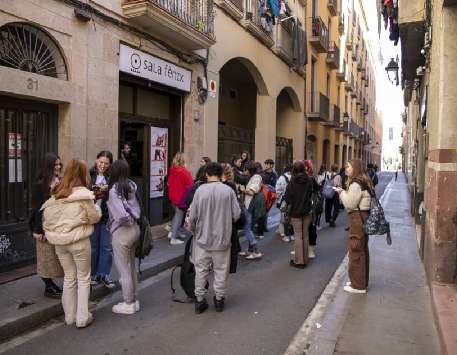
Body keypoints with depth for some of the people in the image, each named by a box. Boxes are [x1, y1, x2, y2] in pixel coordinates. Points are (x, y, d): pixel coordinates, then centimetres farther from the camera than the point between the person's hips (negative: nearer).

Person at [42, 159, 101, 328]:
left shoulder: (55, 194, 1)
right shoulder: (83, 194, -15)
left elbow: (46, 217, 3)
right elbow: (94, 217, -8)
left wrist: (53, 232, 14)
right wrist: (96, 207, 11)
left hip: (59, 242, 5)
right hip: (79, 241, -5)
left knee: (69, 277, 18)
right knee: (83, 278, 10)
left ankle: (70, 316, 27)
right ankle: (82, 317, 14)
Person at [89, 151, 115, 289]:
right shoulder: (89, 175, -1)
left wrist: (108, 189, -19)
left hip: (107, 215, 1)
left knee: (107, 246, 6)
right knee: (92, 246, 12)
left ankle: (104, 274, 20)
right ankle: (93, 274, 27)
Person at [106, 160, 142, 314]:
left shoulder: (114, 190, -17)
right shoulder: (131, 185, 3)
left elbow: (121, 215, -24)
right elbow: (137, 208, 3)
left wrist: (128, 221, -6)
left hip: (122, 232, -7)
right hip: (135, 228, 7)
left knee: (124, 269, 7)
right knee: (131, 266, 19)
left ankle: (128, 304, 19)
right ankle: (133, 300, 30)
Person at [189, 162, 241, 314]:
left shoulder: (200, 190, -10)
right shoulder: (228, 190, -10)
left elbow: (192, 216, -7)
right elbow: (236, 214, -7)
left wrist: (193, 230, 12)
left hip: (202, 238, 0)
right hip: (222, 238, 0)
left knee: (201, 270, 13)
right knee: (221, 270, 15)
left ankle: (199, 300, 23)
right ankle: (219, 299, 27)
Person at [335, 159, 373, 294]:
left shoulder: (356, 184, -17)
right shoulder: (363, 182, 14)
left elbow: (350, 204, -16)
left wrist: (341, 192, -5)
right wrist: (344, 192, 8)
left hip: (358, 218, -10)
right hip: (363, 217, 10)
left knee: (356, 250, -2)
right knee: (363, 250, 17)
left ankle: (358, 285, 7)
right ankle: (362, 280, 30)